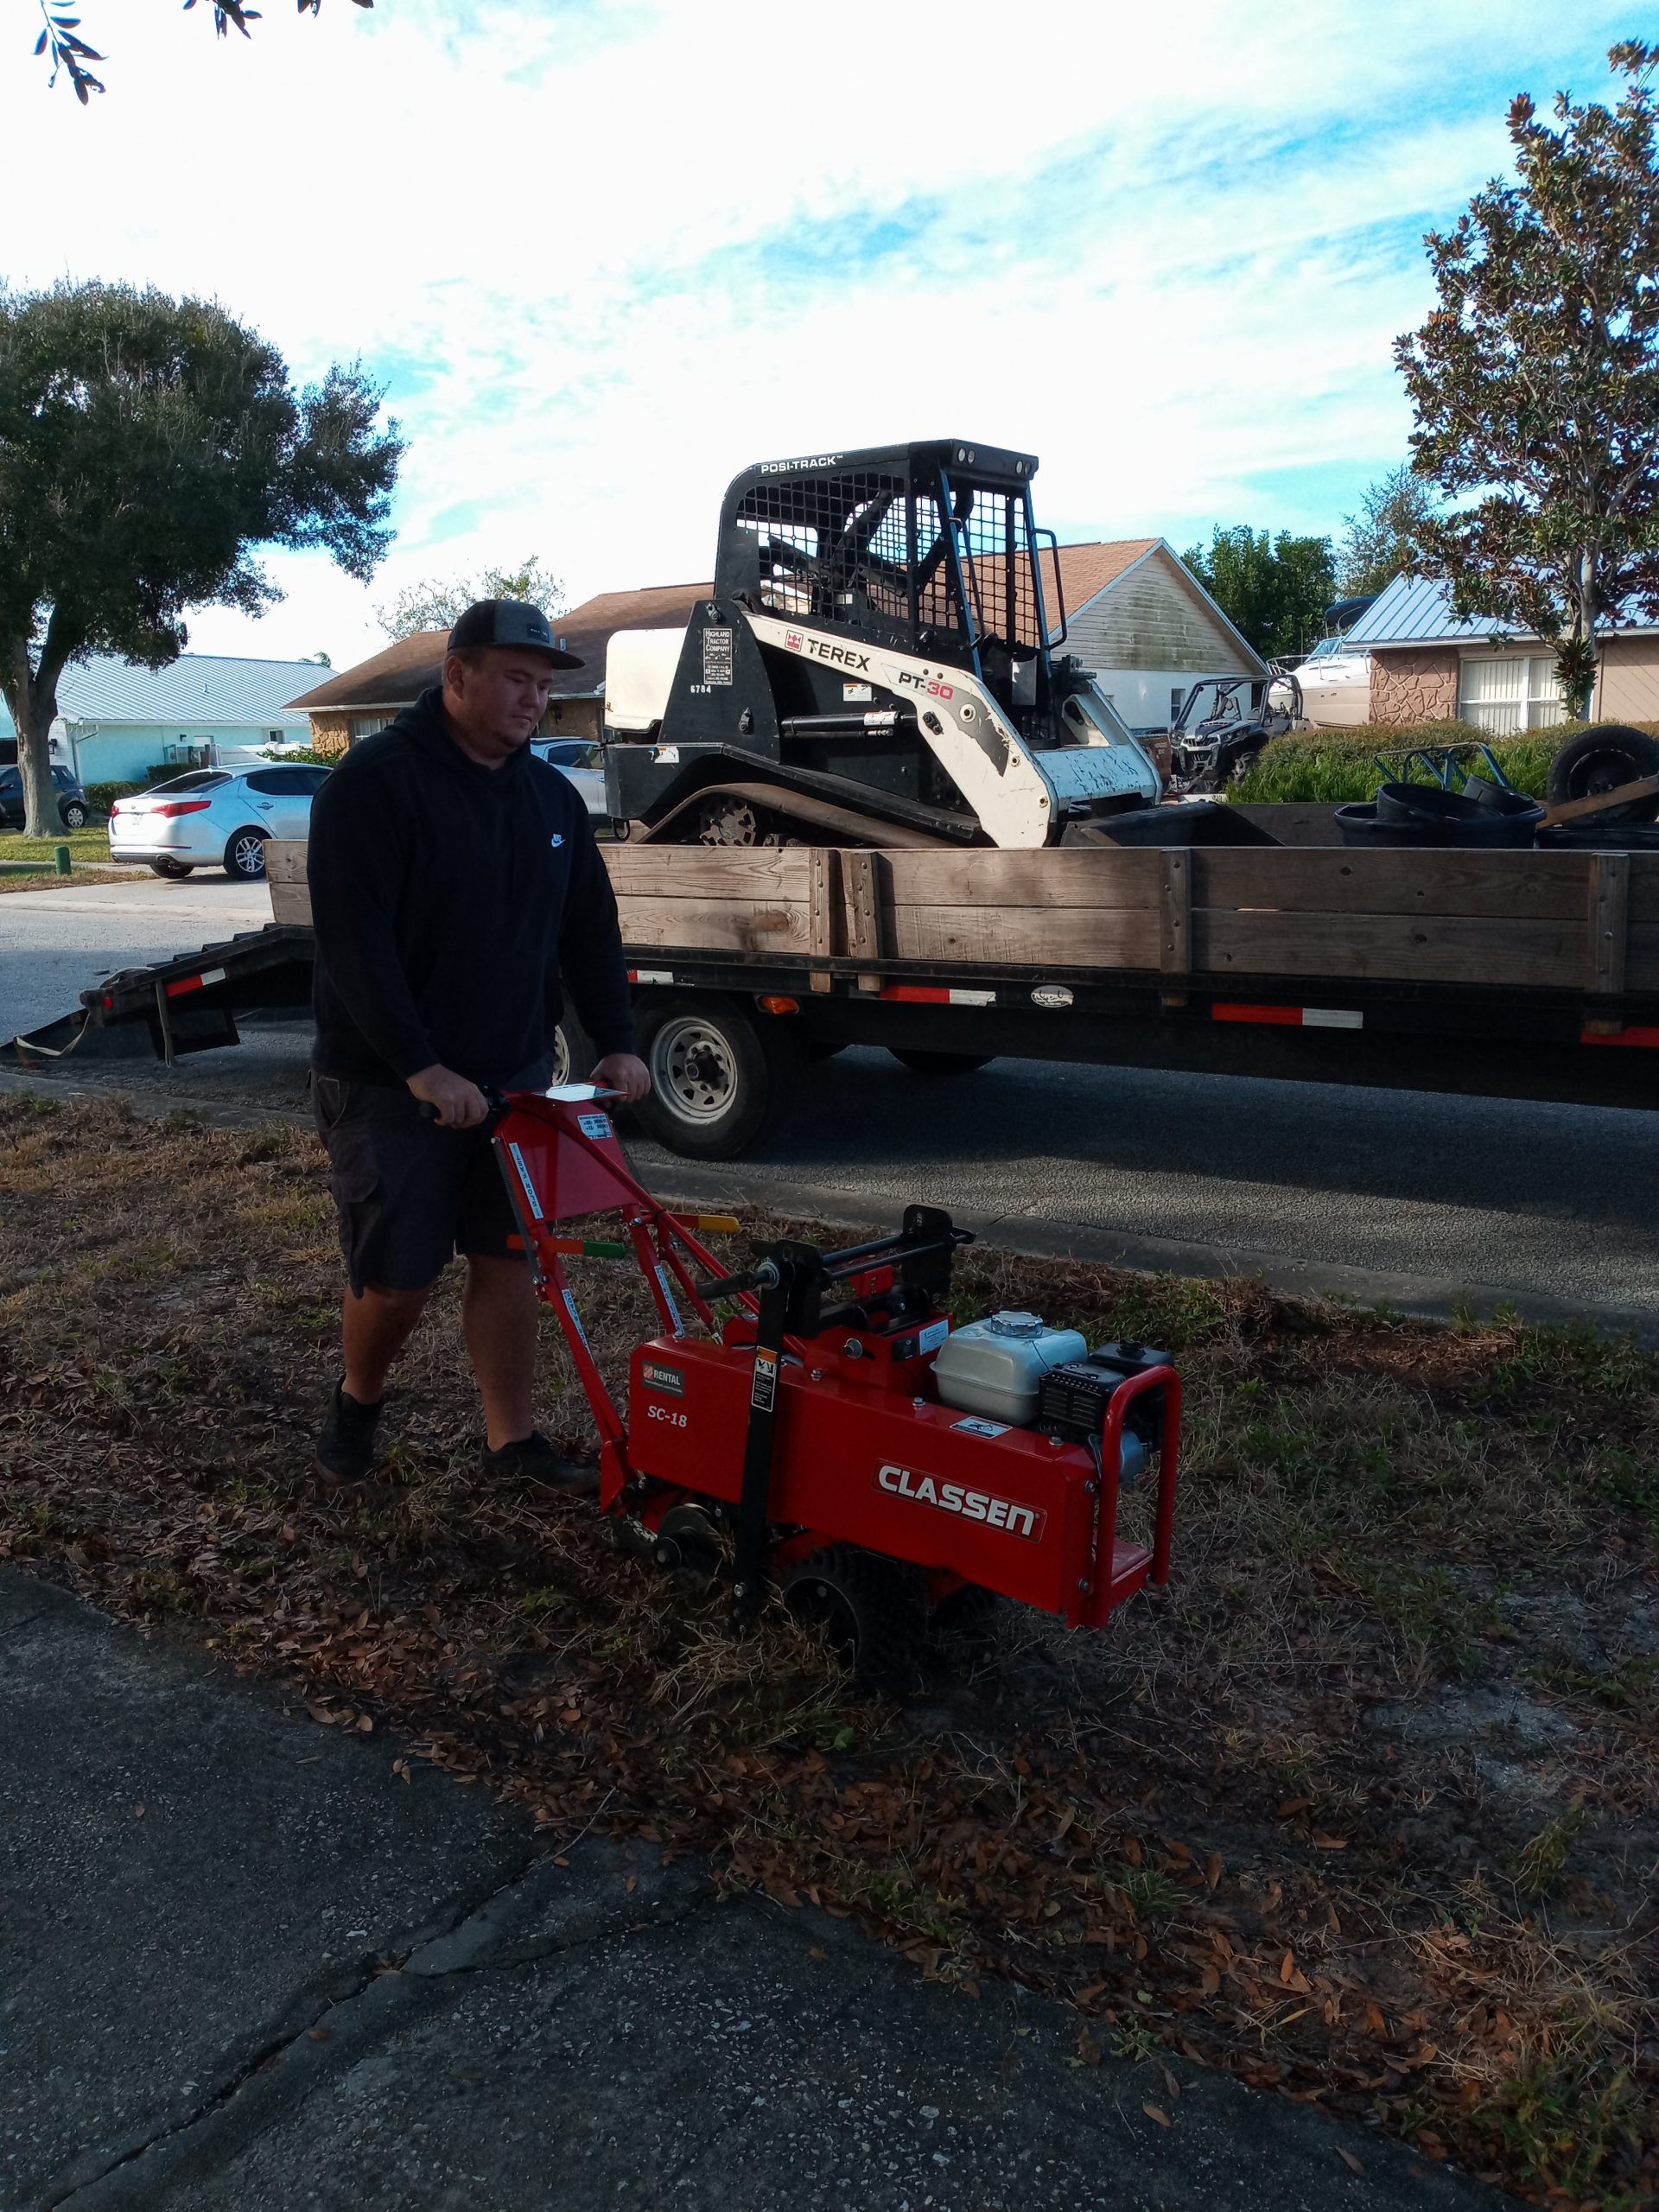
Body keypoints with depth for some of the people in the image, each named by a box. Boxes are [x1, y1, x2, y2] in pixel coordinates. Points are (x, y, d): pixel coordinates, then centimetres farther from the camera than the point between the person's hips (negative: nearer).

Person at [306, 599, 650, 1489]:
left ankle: (513, 1440, 19)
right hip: (387, 1082, -5)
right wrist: (421, 1066, -24)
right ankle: (358, 1399, 30)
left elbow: (589, 928, 12)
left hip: (512, 1075, 5)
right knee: (398, 1273, 0)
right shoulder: (376, 780, -13)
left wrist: (616, 1043, 3)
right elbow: (354, 937, -20)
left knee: (506, 1256, 7)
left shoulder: (550, 795, 8)